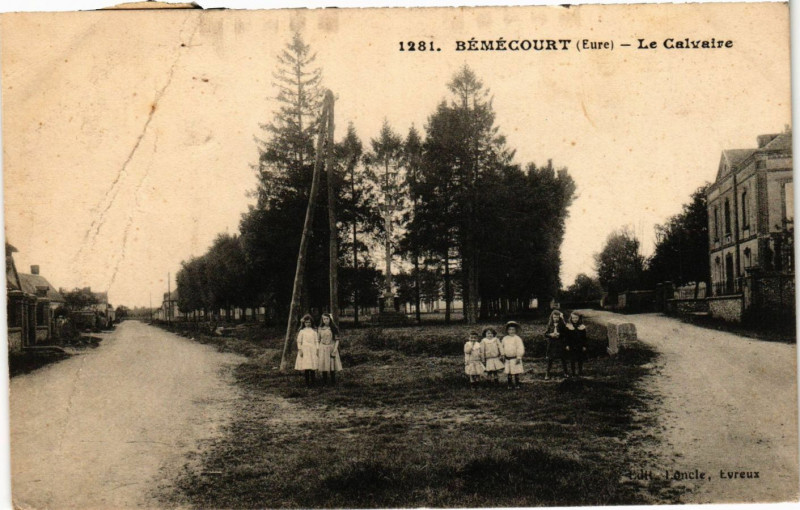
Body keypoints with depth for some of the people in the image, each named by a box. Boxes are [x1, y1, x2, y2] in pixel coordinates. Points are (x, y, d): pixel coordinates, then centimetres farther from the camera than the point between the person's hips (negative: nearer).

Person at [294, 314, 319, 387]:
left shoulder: (314, 331, 8)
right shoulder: (302, 331, 4)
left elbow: (316, 341, 9)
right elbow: (299, 341, 3)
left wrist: (317, 349, 3)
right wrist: (300, 350, -5)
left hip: (312, 350, 1)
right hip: (304, 350, -1)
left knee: (313, 366, -4)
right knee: (306, 367, -4)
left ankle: (312, 381, 5)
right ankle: (307, 381, 3)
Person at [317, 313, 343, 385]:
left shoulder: (334, 328, 0)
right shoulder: (320, 329, 6)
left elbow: (337, 339, -2)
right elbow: (318, 340, 10)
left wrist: (335, 349, -11)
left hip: (331, 348, -2)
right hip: (323, 349, 2)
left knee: (332, 365, -3)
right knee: (323, 365, 1)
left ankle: (333, 382, 5)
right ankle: (324, 382, 10)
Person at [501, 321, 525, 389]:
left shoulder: (517, 339, -8)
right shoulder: (505, 339, 8)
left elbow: (520, 348, -11)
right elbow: (502, 347, 21)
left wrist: (519, 357, -14)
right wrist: (503, 355, 18)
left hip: (515, 358, -4)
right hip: (507, 359, 4)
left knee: (516, 373, -1)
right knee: (509, 373, 7)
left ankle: (517, 384, 9)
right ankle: (510, 384, 16)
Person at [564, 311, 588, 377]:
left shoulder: (582, 327, 1)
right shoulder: (568, 327, -2)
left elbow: (584, 338, 5)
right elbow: (566, 337, -1)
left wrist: (584, 346, 1)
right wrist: (566, 345, -7)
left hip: (580, 347, 1)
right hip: (571, 347, -1)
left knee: (580, 360, 8)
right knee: (572, 360, 2)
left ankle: (580, 371, 22)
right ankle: (573, 372, 12)